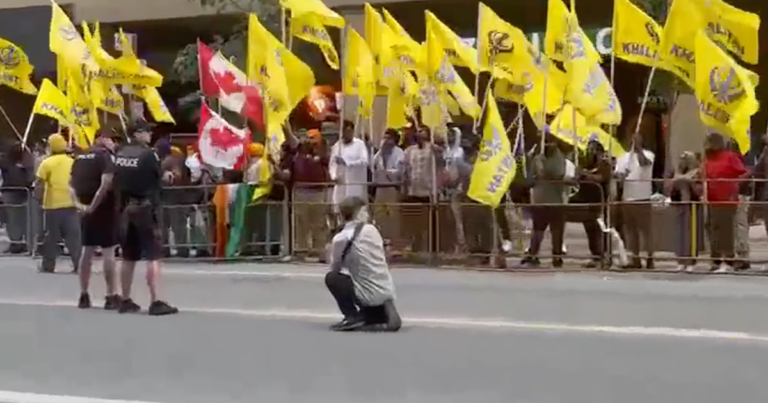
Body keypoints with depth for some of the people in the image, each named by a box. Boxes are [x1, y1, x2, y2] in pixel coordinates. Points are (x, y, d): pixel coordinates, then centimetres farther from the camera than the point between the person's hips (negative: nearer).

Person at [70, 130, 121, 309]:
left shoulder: (80, 157, 13)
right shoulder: (105, 156, -11)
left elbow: (71, 183, 16)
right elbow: (106, 184, -24)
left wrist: (78, 203, 9)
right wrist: (94, 205, -17)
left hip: (86, 210, 7)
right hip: (105, 209, -7)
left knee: (87, 251, 12)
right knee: (108, 252, -3)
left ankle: (83, 295, 16)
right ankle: (111, 296, -1)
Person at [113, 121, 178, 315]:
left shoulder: (120, 154, 8)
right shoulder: (147, 154, -12)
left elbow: (116, 181, 11)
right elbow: (160, 177, -2)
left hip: (125, 209, 7)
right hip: (145, 208, -7)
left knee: (128, 257, 14)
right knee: (153, 256, -7)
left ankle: (126, 301, 19)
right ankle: (156, 302, -13)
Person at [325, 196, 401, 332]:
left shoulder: (339, 239, -8)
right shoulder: (371, 229, 2)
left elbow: (335, 269, 3)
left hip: (369, 295, -5)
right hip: (388, 291, 5)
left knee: (331, 278, 10)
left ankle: (352, 317, 5)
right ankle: (386, 311, 1)